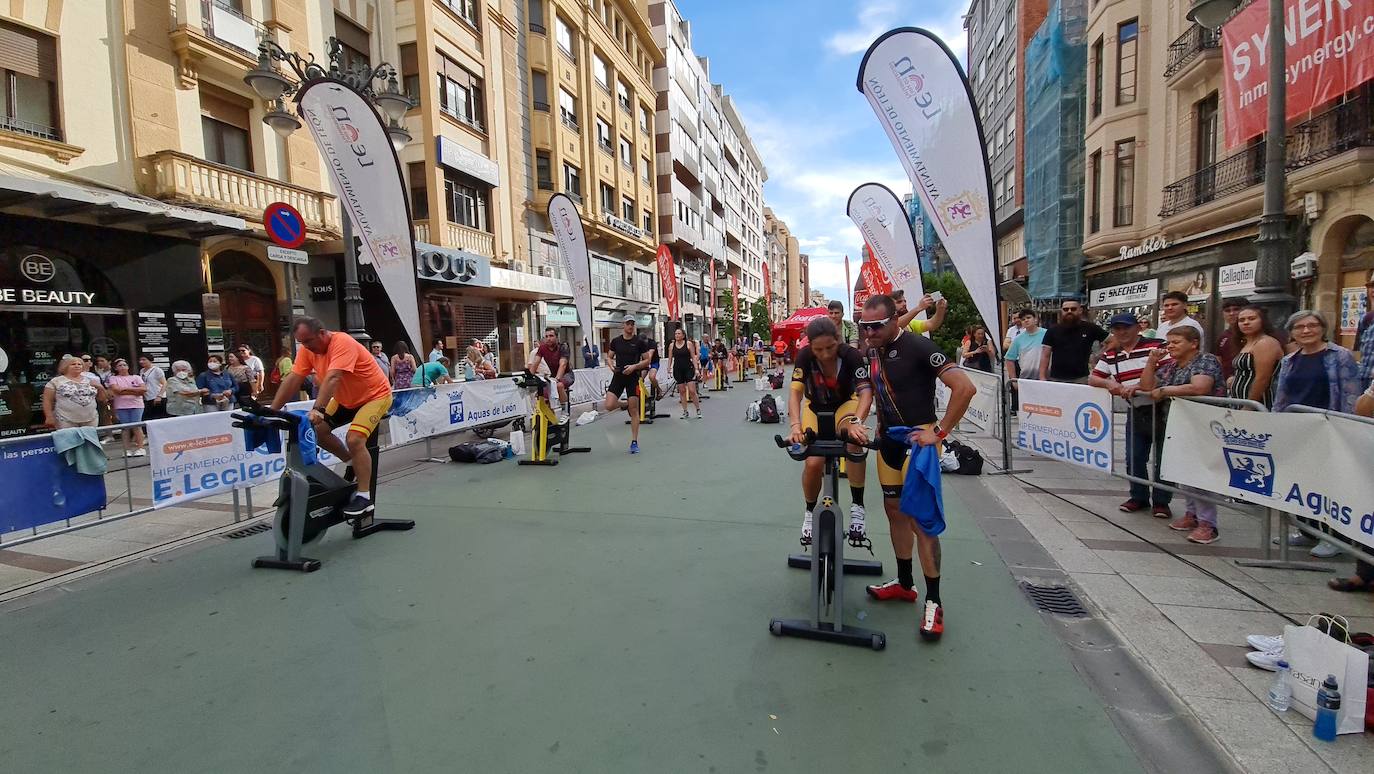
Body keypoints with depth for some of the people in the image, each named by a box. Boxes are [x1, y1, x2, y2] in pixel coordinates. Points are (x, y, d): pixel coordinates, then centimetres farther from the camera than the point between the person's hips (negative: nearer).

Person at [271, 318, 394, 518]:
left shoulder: (342, 343, -27)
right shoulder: (308, 348, -6)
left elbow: (332, 378, -39)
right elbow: (293, 380, -9)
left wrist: (318, 409, -48)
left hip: (375, 395, -8)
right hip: (346, 399, 8)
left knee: (354, 439, -24)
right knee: (316, 430, -2)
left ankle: (364, 497, -15)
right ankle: (352, 461, 19)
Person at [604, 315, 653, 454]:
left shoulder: (640, 342, -3)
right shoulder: (616, 341, 5)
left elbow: (647, 360, -1)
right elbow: (610, 357, 15)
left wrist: (634, 366, -16)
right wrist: (612, 366, -6)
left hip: (633, 377, -2)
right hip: (618, 376, 3)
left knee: (634, 411, -2)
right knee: (609, 406, -12)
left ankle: (634, 442, 8)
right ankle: (625, 404, 23)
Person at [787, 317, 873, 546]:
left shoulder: (852, 355, -30)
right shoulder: (804, 356, -27)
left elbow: (865, 392, -38)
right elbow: (795, 392, -31)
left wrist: (856, 421, -56)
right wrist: (795, 424, -49)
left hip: (845, 405, -1)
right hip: (816, 409, 1)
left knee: (855, 439, -34)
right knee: (813, 463, -15)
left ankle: (857, 508, -21)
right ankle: (810, 512, 15)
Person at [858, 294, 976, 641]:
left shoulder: (919, 347, -17)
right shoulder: (872, 351, 6)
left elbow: (965, 387, -22)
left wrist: (939, 431, -20)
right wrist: (880, 427, 11)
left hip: (917, 441, -7)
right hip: (888, 442, 8)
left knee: (920, 518, -7)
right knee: (895, 511, 14)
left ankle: (933, 602, 5)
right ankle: (904, 583, 29)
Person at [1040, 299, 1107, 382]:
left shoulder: (1090, 328, 3)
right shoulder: (1052, 331, 4)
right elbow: (1045, 356, 3)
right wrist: (1042, 377, -5)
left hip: (1080, 379, 0)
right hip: (1055, 379, 1)